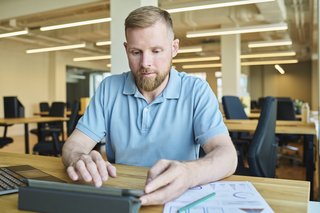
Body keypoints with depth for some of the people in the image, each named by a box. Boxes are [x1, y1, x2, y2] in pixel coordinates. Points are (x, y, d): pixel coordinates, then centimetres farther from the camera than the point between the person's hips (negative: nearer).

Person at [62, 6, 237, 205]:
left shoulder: (197, 91, -8)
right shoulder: (109, 88, 0)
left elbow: (227, 155, -18)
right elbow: (74, 145, -3)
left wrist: (187, 173, -40)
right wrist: (79, 160, -28)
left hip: (179, 199, -1)